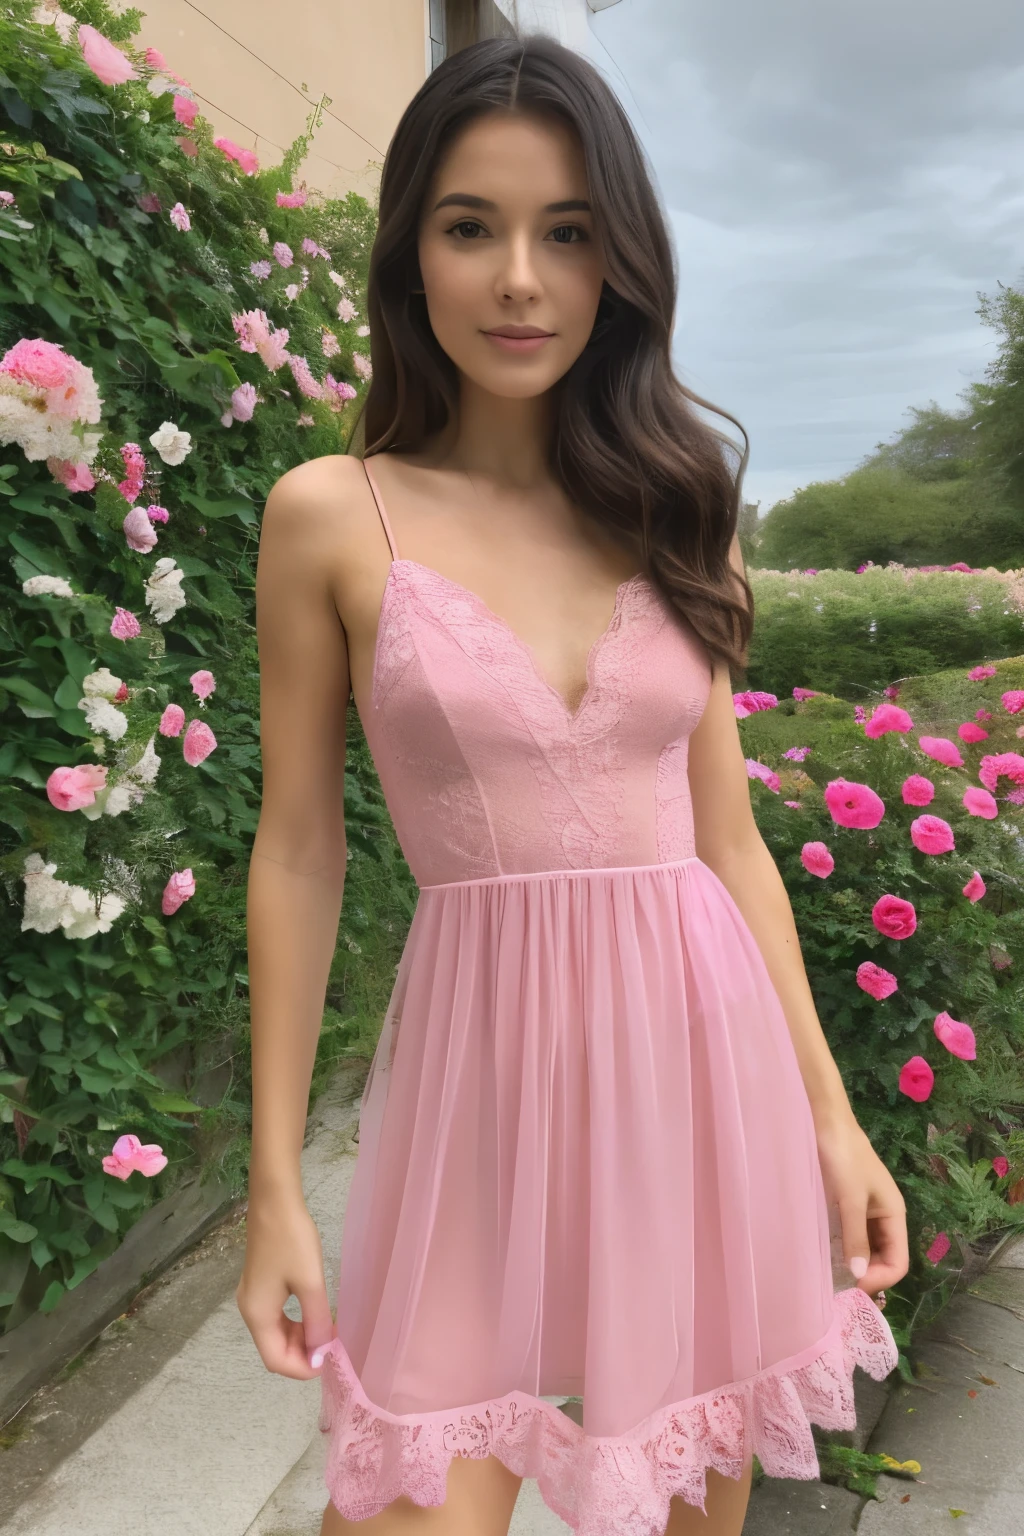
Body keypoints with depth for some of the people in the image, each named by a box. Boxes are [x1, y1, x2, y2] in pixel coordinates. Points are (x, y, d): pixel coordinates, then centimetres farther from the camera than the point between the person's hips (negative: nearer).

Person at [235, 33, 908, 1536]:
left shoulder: (676, 513, 5)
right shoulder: (334, 515, -3)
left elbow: (727, 836, 8)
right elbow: (298, 851, -1)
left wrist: (831, 1112, 8)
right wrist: (275, 1183, -1)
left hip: (704, 1058, 3)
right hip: (484, 1067, -3)